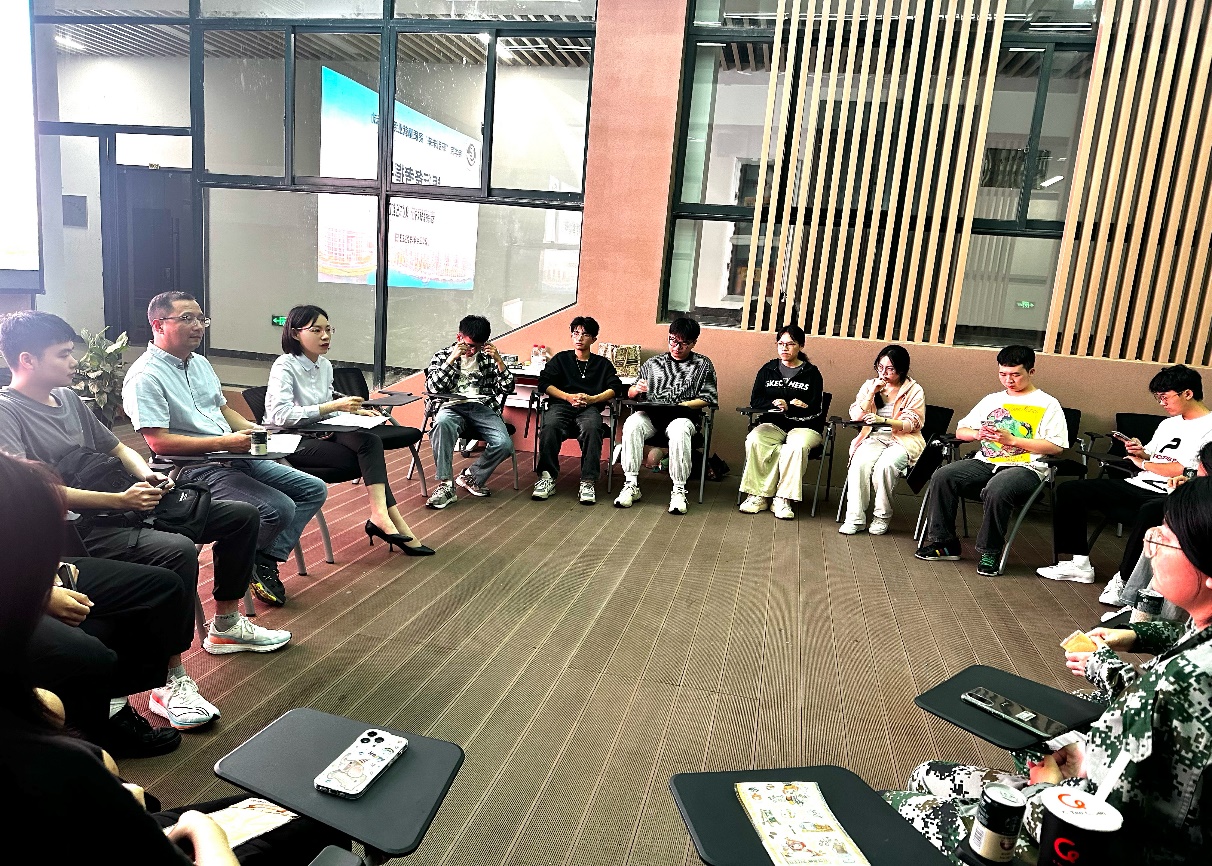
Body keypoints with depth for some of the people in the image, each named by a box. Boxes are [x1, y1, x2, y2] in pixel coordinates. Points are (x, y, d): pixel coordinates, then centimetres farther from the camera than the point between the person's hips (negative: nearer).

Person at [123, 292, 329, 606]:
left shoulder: (200, 363, 17)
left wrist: (255, 430, 6)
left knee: (313, 489, 2)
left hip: (236, 457, 9)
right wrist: (225, 442, -21)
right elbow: (158, 441, -18)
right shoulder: (145, 377, -11)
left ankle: (266, 560, 3)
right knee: (280, 508, -25)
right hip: (196, 470, -9)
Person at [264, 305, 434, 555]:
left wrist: (355, 411, 0)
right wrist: (332, 406, -27)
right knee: (371, 458, -22)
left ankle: (381, 517, -28)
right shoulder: (285, 366, -11)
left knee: (371, 437, -24)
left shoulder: (325, 365, 11)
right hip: (292, 443, -7)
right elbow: (280, 415, -24)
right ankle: (389, 521, -18)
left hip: (321, 434, 7)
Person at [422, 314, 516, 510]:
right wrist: (452, 359, -8)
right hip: (453, 407, -1)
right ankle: (446, 485, -33)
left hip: (482, 408, 2)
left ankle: (471, 477, 0)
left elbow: (508, 388, 9)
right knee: (442, 423, -40)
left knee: (504, 444, -28)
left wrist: (498, 360, -4)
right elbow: (432, 387, -3)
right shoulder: (442, 356, 13)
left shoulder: (488, 357, 17)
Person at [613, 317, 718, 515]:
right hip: (650, 414, 2)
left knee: (679, 431, -39)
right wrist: (637, 389, -6)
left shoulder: (703, 365, 15)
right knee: (632, 423, -33)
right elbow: (631, 393, 19)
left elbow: (709, 398, 5)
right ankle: (631, 485, -28)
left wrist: (681, 405, -9)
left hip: (681, 417, -2)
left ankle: (679, 490, -30)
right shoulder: (652, 363, 21)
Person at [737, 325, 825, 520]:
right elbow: (755, 400, 5)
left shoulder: (811, 373, 4)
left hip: (804, 427, -2)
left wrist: (787, 408, -16)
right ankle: (758, 495, -24)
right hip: (773, 425, 2)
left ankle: (783, 499, -26)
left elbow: (814, 409, -6)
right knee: (753, 440, -30)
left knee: (797, 446, -36)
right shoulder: (768, 369, 13)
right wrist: (775, 403, -12)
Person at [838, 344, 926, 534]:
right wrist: (872, 393, -9)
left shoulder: (914, 391, 1)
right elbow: (855, 416, 2)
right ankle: (855, 518, -26)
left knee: (884, 466, -34)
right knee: (859, 463, -31)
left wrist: (883, 420, -24)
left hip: (903, 440, -2)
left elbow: (911, 424, -8)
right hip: (874, 437, 3)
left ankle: (882, 517, -15)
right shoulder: (870, 385, 10)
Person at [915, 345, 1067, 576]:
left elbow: (1056, 446, -6)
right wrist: (978, 434, -4)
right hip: (986, 462, 5)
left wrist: (1012, 440, -13)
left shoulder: (1048, 404, 6)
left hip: (1025, 467, -5)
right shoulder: (992, 400, 21)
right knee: (942, 476, -21)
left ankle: (990, 552, -20)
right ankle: (943, 541, -12)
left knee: (996, 489, -39)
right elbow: (960, 431, 20)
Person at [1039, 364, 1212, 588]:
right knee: (1069, 491, -2)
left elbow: (1185, 470, -16)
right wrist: (1142, 452, 2)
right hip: (1139, 486, 9)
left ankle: (1123, 578, -26)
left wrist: (1143, 463, -4)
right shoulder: (1168, 424, 21)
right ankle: (1079, 563, -3)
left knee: (1151, 511, -44)